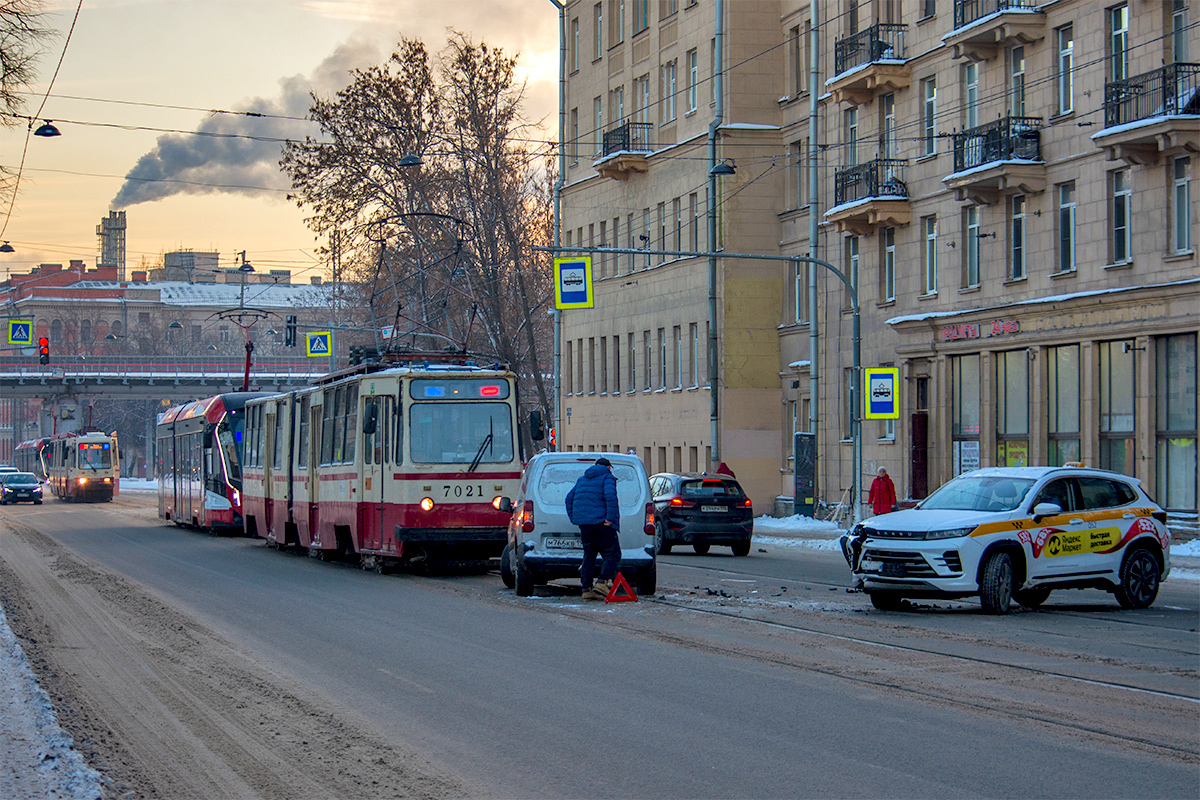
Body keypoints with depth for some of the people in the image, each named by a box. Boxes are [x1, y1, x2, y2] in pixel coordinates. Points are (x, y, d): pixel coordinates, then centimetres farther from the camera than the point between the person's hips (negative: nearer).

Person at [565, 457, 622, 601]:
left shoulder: (582, 479, 21)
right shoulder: (607, 478, -2)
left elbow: (569, 498, 18)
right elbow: (610, 496, -19)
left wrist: (573, 518, 16)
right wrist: (610, 518, -18)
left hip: (584, 524, 7)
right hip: (600, 522, -7)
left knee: (589, 556, 11)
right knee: (612, 554, -2)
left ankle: (587, 589, 5)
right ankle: (602, 582, -20)